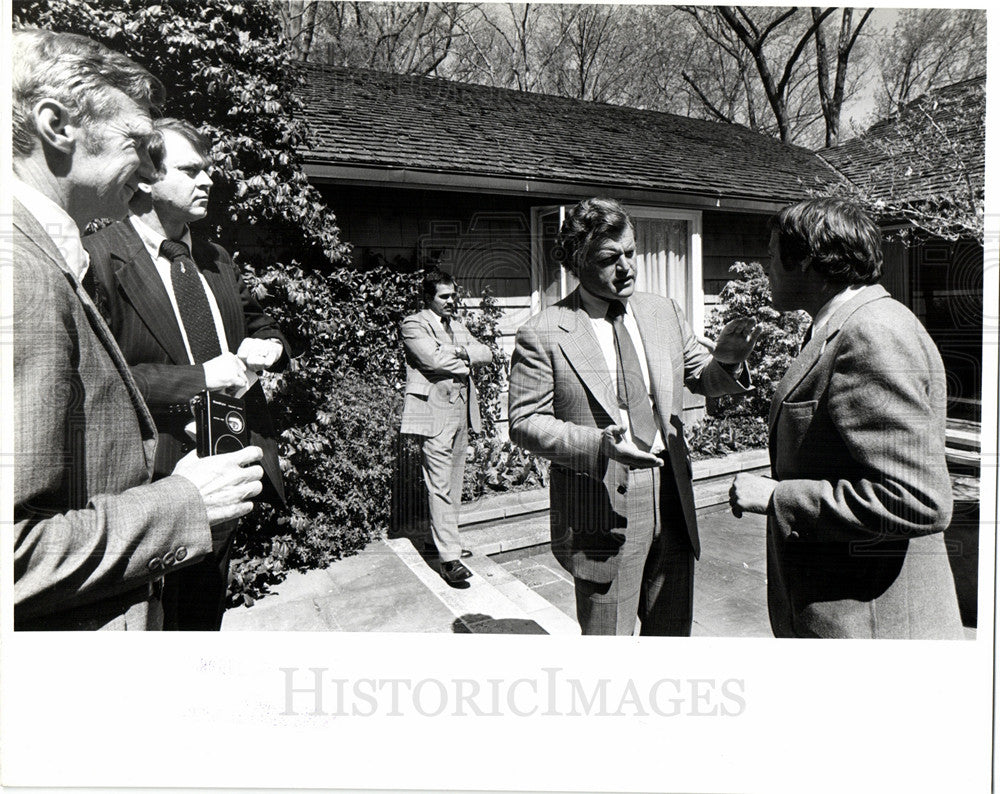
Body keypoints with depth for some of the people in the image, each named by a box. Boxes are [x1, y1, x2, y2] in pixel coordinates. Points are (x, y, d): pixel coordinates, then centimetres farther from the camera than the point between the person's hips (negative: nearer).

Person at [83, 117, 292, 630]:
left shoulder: (216, 258, 12)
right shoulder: (98, 259, -12)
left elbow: (258, 325, 24)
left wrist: (269, 346, 1)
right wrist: (197, 377, -23)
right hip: (156, 478, -7)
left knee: (208, 611, 23)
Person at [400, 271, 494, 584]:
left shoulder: (458, 327, 22)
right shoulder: (414, 324, -1)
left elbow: (486, 353, 11)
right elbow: (434, 358, -17)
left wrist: (462, 352, -7)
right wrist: (464, 363, -2)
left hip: (461, 411, 8)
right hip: (434, 412, -7)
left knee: (453, 482, 12)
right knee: (440, 485, -9)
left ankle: (443, 538, 26)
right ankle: (449, 557, -9)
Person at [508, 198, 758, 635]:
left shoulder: (663, 312, 7)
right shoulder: (542, 334, -9)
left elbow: (700, 377, 15)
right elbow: (525, 423, -10)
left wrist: (724, 361, -9)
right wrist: (598, 445, -25)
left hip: (671, 502, 5)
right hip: (602, 513, -5)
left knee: (673, 632, 21)